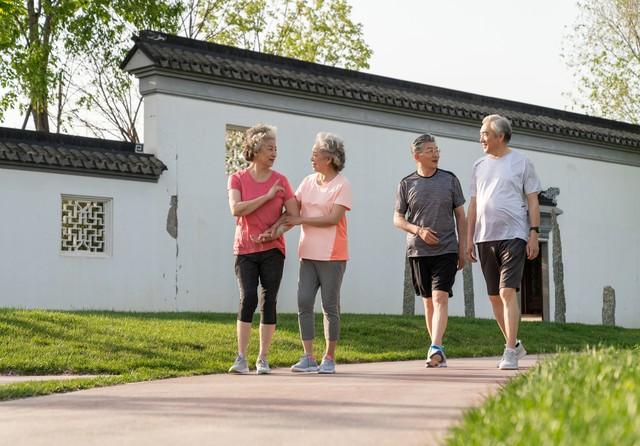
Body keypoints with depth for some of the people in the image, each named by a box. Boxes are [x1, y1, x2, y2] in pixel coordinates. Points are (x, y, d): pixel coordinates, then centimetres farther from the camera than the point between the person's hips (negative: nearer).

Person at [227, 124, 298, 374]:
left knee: (269, 300, -2)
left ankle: (263, 359, 4)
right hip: (245, 249, -2)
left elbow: (294, 215, 2)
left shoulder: (280, 181, 5)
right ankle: (241, 359, -11)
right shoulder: (237, 179, 1)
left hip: (272, 250, 2)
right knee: (248, 298, -14)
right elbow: (236, 209, -15)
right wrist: (267, 196, -14)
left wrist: (274, 232, -11)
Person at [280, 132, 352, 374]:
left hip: (331, 255, -5)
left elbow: (334, 218, -16)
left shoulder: (342, 185, -6)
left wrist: (300, 220, -14)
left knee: (330, 306, 2)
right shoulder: (308, 182, 11)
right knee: (304, 303, -1)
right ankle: (308, 357, 4)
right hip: (308, 253, 5)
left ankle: (329, 358, 10)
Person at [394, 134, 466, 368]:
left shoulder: (450, 180, 5)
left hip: (447, 250, -1)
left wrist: (462, 248, 4)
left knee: (440, 297, -15)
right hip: (418, 251, 1)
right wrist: (418, 230, -11)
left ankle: (436, 349, -23)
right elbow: (397, 219, 7)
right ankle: (438, 354, 16)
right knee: (428, 301, 7)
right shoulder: (407, 184, 4)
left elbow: (460, 215, 9)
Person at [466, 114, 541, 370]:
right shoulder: (480, 166, 16)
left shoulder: (521, 162, 4)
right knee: (494, 296, 7)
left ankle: (510, 353, -14)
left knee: (507, 292, -14)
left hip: (512, 236, -5)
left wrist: (534, 233, -6)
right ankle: (515, 344, 21)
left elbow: (533, 201, 2)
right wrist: (469, 238, 12)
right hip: (485, 238, 5)